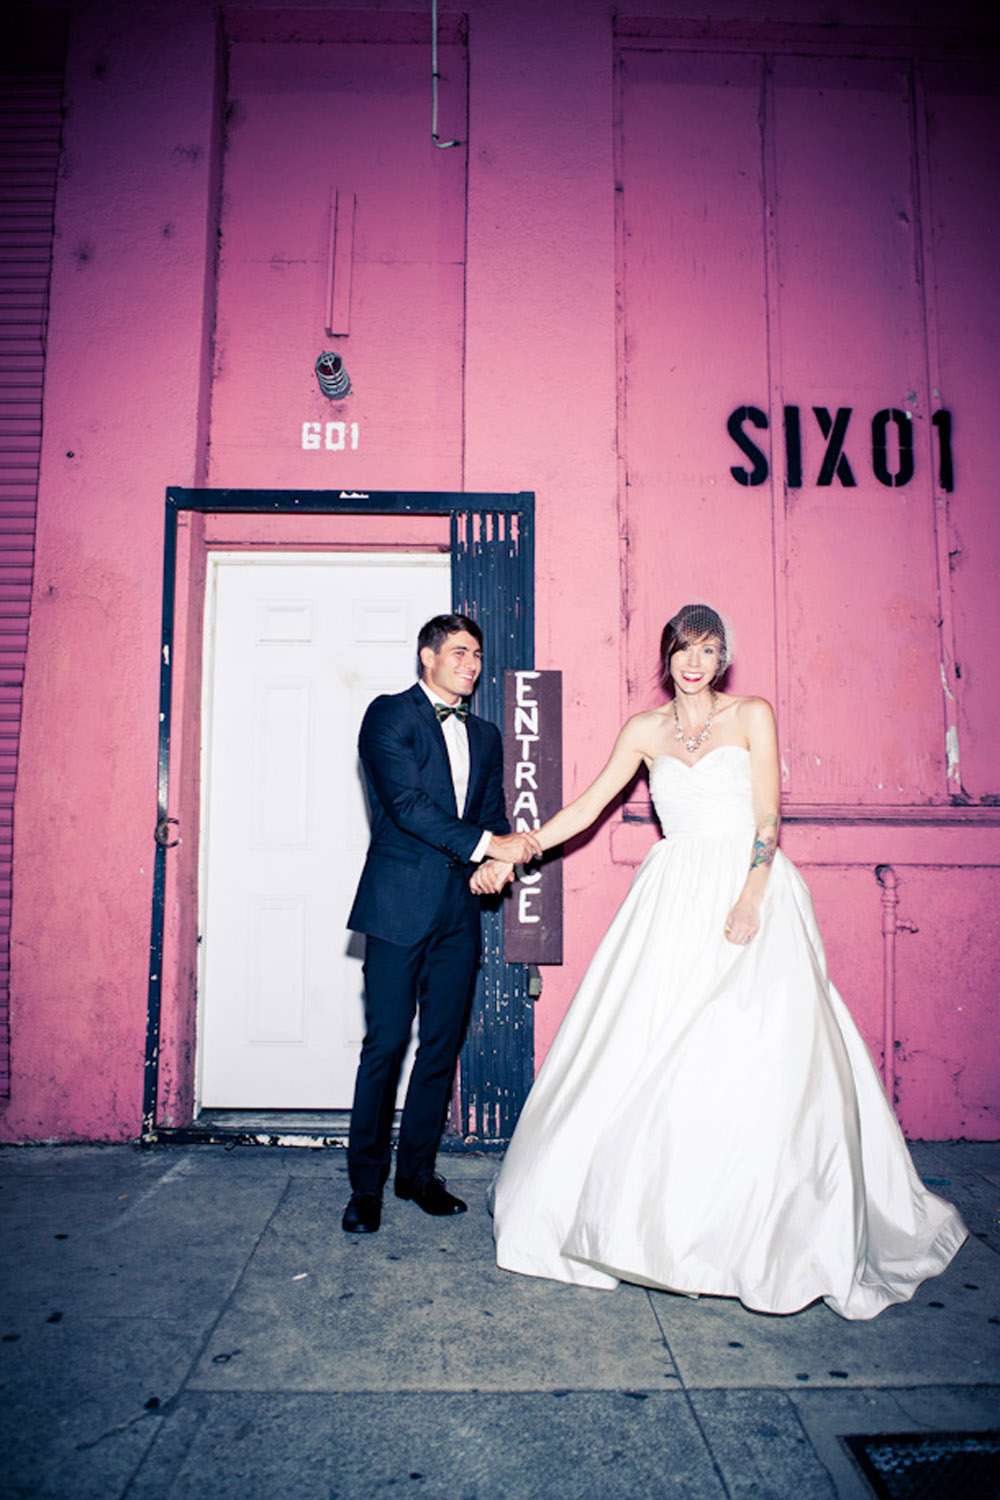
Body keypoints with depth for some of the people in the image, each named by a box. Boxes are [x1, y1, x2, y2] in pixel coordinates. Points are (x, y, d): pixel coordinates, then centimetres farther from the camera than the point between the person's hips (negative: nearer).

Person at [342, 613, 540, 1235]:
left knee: (444, 1044, 10)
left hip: (460, 909, 6)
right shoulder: (389, 714, -2)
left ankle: (418, 1170, 25)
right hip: (399, 904, -6)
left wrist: (504, 858, -6)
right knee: (386, 1044, -2)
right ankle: (366, 1185, 12)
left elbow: (494, 814, 16)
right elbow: (406, 802, -14)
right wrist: (485, 845, -17)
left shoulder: (485, 735, 18)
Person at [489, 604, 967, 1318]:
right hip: (675, 899, 3)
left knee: (754, 1061, -4)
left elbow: (767, 818, -5)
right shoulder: (646, 730, 11)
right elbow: (588, 806, 11)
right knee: (649, 1056, 1)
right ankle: (650, 1216, 18)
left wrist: (748, 902, -17)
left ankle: (762, 1234, 14)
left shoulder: (752, 715, 3)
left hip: (751, 888, -2)